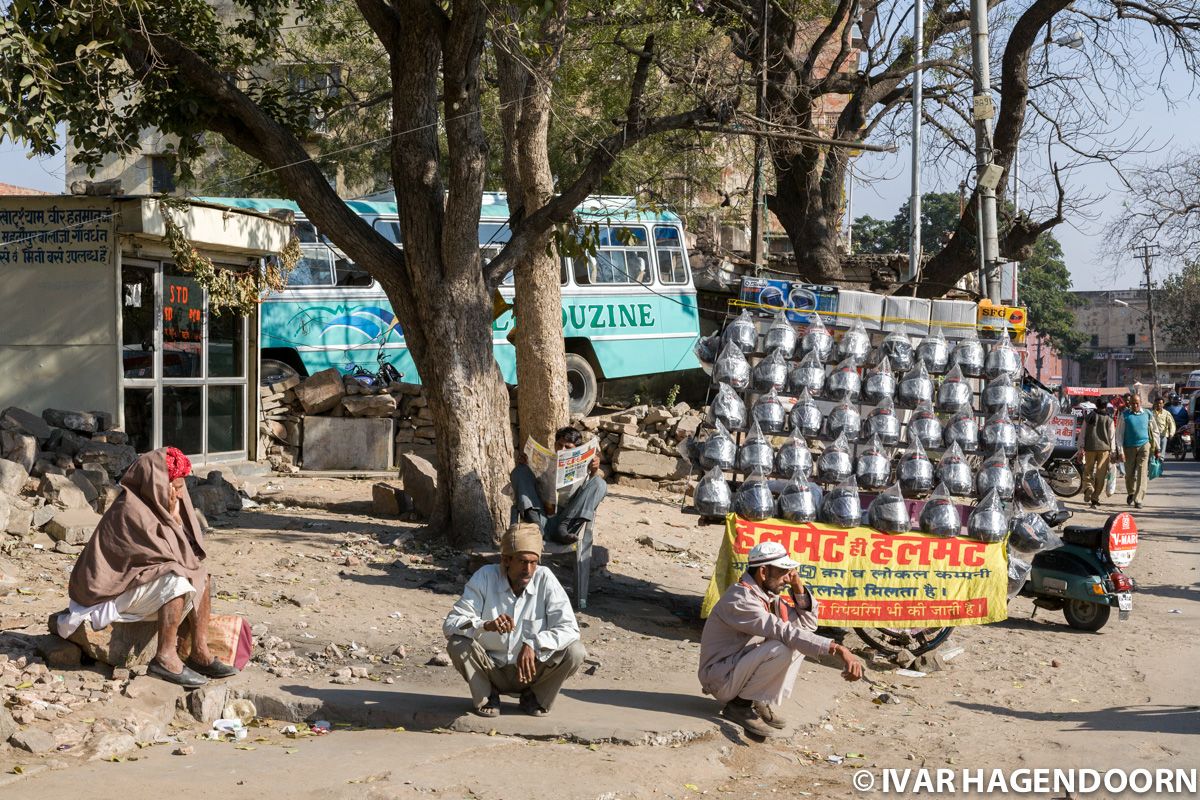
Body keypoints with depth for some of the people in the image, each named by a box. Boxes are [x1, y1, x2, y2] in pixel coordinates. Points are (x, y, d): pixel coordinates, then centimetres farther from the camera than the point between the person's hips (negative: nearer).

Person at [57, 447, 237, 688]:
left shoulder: (154, 503, 5)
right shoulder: (130, 511, -24)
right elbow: (158, 554, -22)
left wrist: (174, 518, -9)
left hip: (136, 576, 10)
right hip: (112, 590, -10)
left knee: (202, 578, 6)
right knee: (177, 582, -29)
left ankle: (199, 652, 2)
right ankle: (165, 658, -24)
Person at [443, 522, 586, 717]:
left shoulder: (545, 579, -14)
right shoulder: (485, 577, -15)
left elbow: (569, 628, -19)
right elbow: (450, 624, -20)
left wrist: (534, 644, -35)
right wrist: (486, 625, -39)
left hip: (530, 671, 1)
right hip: (491, 671, -1)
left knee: (575, 651, -24)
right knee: (457, 644, -28)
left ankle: (536, 697, 4)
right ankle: (485, 697, 0)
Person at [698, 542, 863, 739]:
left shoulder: (768, 596, 6)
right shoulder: (740, 599, -24)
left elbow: (808, 624, 12)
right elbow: (785, 633, -33)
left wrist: (798, 587, -4)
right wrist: (837, 649, -38)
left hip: (740, 667, 10)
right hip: (720, 678, -10)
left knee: (801, 639, 4)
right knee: (782, 648, -29)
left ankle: (765, 704, 2)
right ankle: (739, 706, -11)